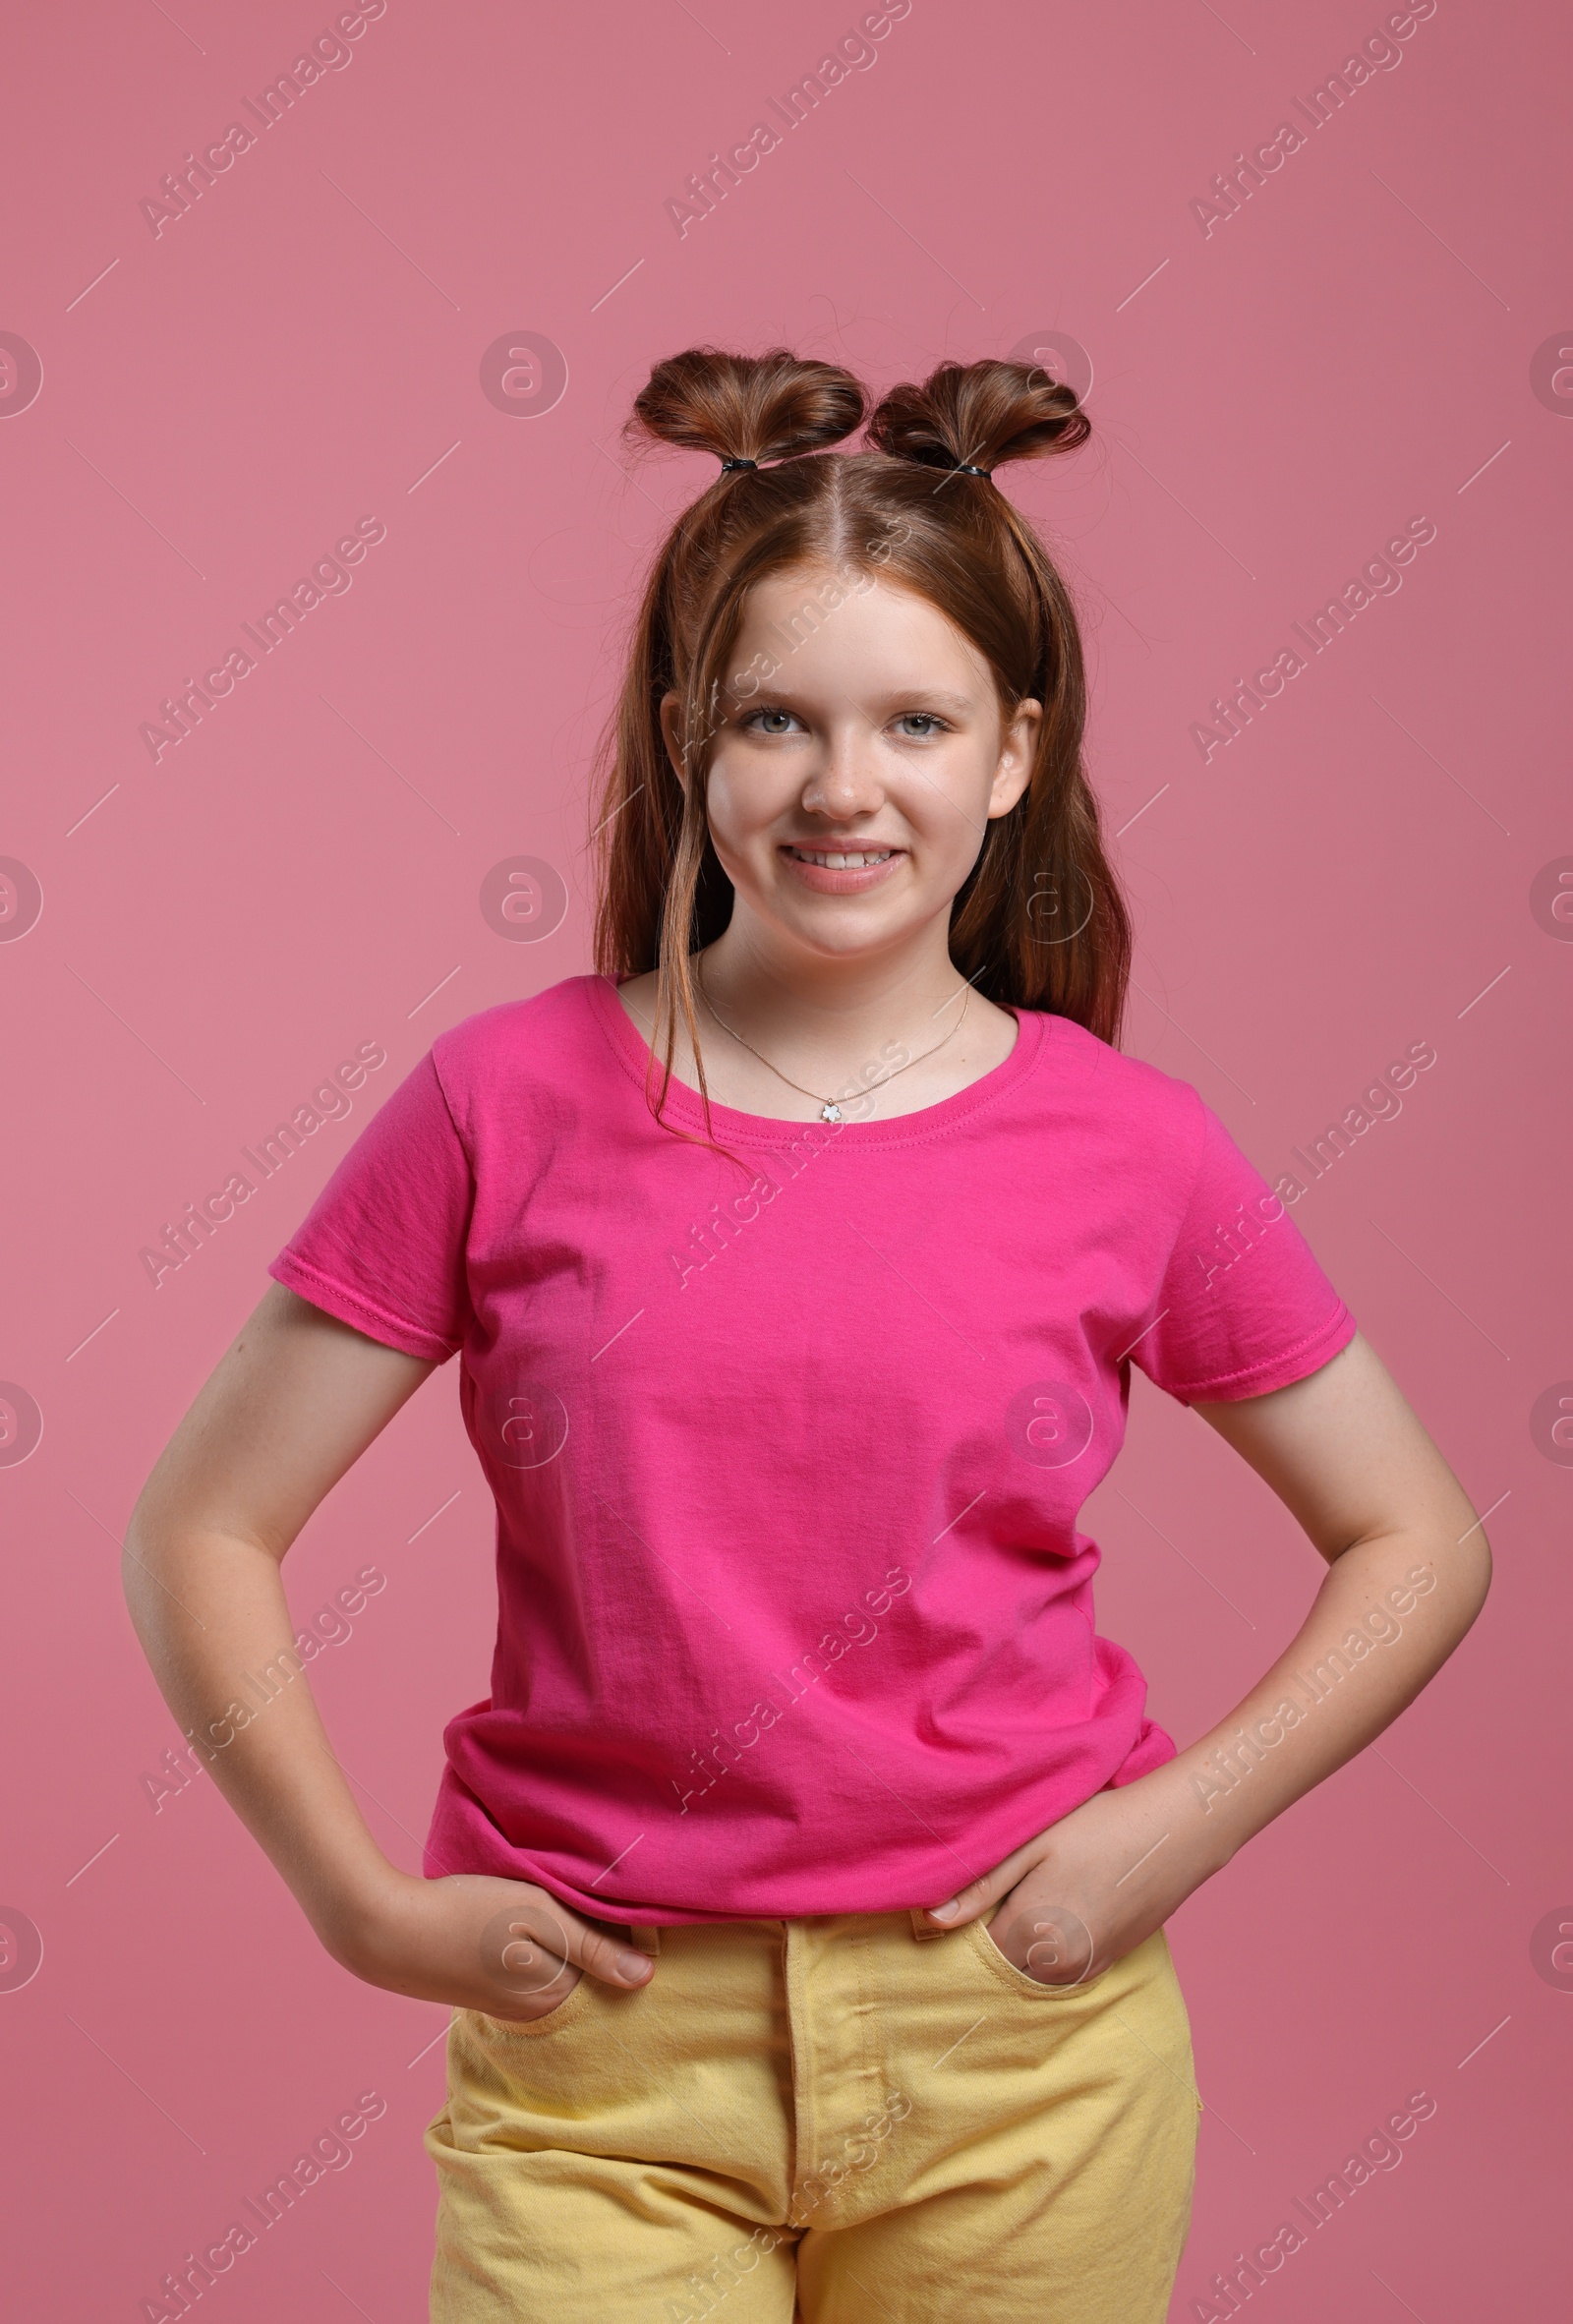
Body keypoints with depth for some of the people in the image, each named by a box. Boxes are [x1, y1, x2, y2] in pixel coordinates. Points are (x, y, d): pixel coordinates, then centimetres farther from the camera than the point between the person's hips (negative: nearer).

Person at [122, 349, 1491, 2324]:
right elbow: (200, 1529, 0)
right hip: (600, 2040, 0)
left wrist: (1171, 1827, -4)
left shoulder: (1126, 1148, -4)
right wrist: (364, 1903, -5)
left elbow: (1419, 1539, 6)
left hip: (1019, 2039, 1)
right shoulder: (508, 1103, -5)